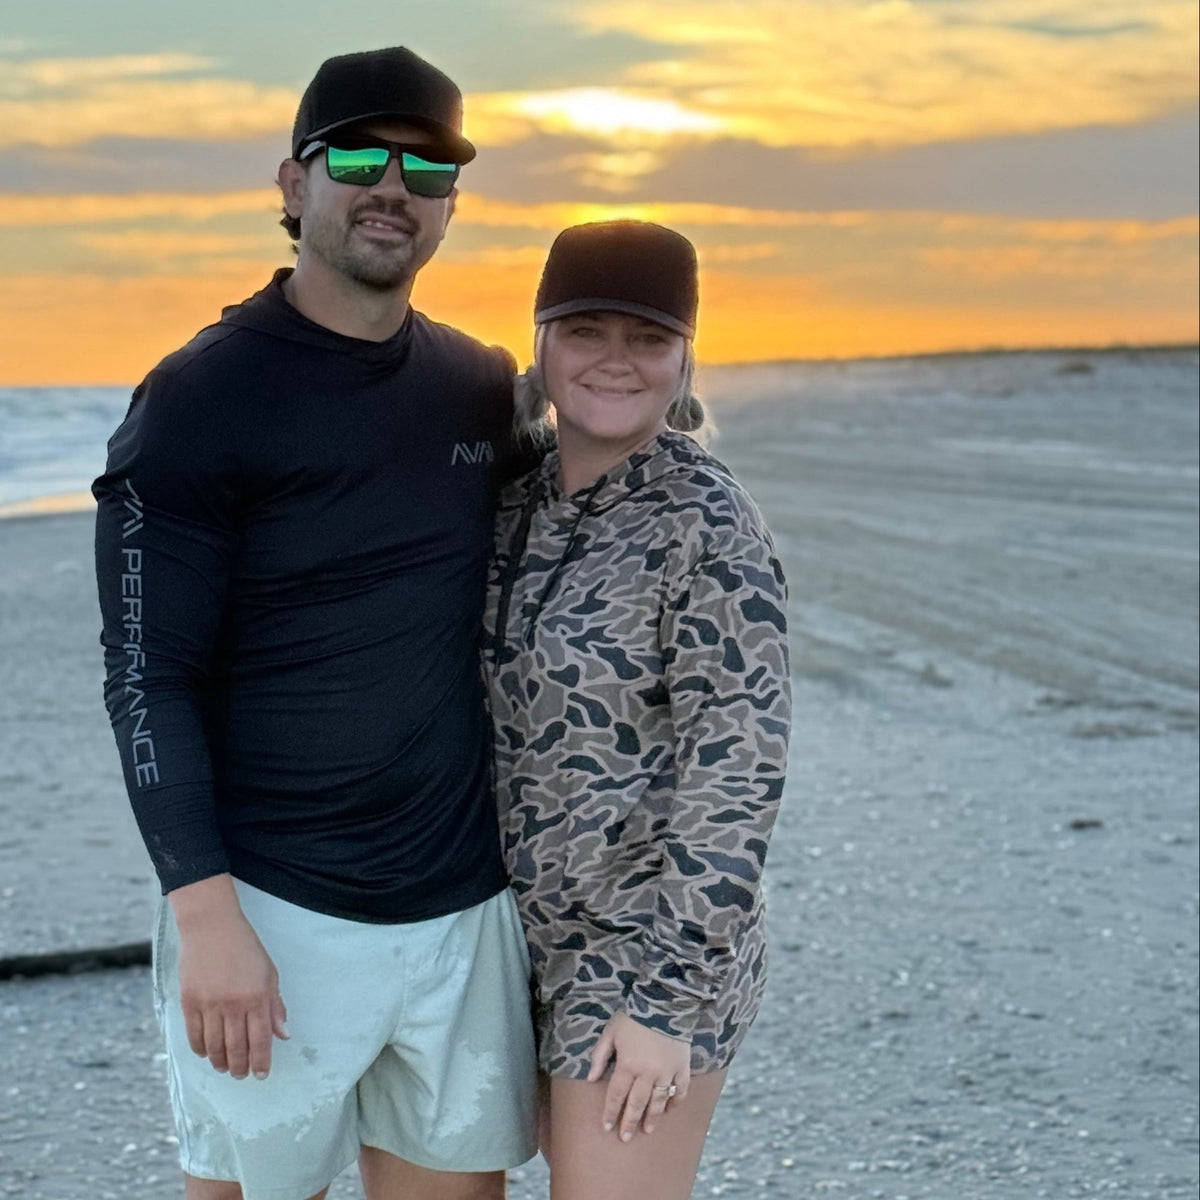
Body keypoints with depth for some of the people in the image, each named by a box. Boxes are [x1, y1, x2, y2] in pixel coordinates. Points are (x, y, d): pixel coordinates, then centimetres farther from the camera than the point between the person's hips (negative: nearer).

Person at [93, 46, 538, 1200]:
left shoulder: (484, 388, 7)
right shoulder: (202, 398, -8)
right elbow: (149, 679, -12)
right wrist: (204, 914, -17)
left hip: (468, 907, 5)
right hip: (275, 911, -5)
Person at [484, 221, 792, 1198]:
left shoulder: (709, 527, -18)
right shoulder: (527, 503, 4)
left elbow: (738, 769, -19)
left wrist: (668, 1001, -19)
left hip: (657, 954, -7)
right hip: (546, 937, 7)